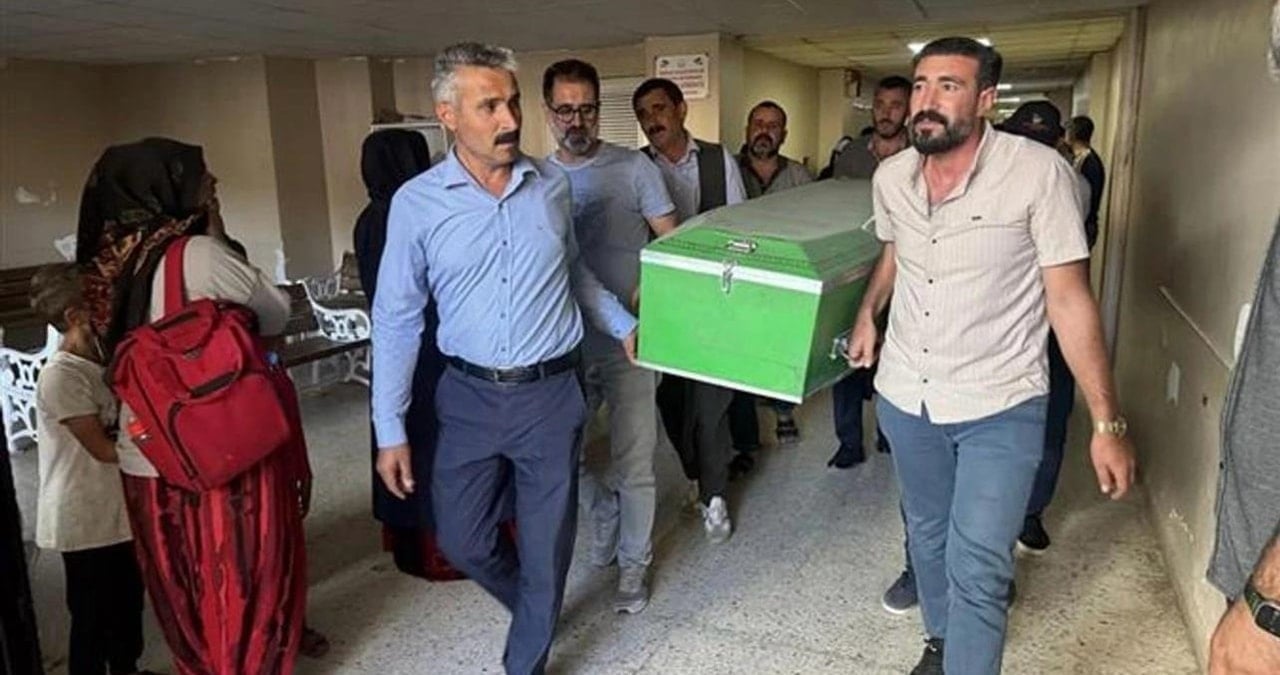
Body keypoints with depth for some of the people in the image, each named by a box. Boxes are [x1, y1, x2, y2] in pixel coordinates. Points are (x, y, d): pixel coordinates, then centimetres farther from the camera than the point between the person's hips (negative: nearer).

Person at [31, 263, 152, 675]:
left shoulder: (103, 360, 5)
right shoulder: (60, 376, -21)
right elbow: (103, 448, -21)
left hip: (119, 511, 8)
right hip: (85, 522, -8)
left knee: (128, 602, 21)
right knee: (93, 616, 6)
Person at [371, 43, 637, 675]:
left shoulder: (552, 185, -2)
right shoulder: (416, 203, -8)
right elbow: (396, 319, -3)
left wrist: (625, 326, 10)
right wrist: (390, 430, -3)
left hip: (551, 395, 1)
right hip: (468, 398, 0)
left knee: (546, 549, 11)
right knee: (462, 540, 13)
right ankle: (533, 610, 45)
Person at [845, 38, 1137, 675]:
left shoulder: (1040, 172, -17)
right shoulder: (890, 176, -2)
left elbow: (1069, 299, -14)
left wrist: (1107, 423, -14)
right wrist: (867, 313, 9)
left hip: (999, 407, -5)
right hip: (905, 395, 5)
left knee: (976, 569, -10)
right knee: (927, 534, 22)